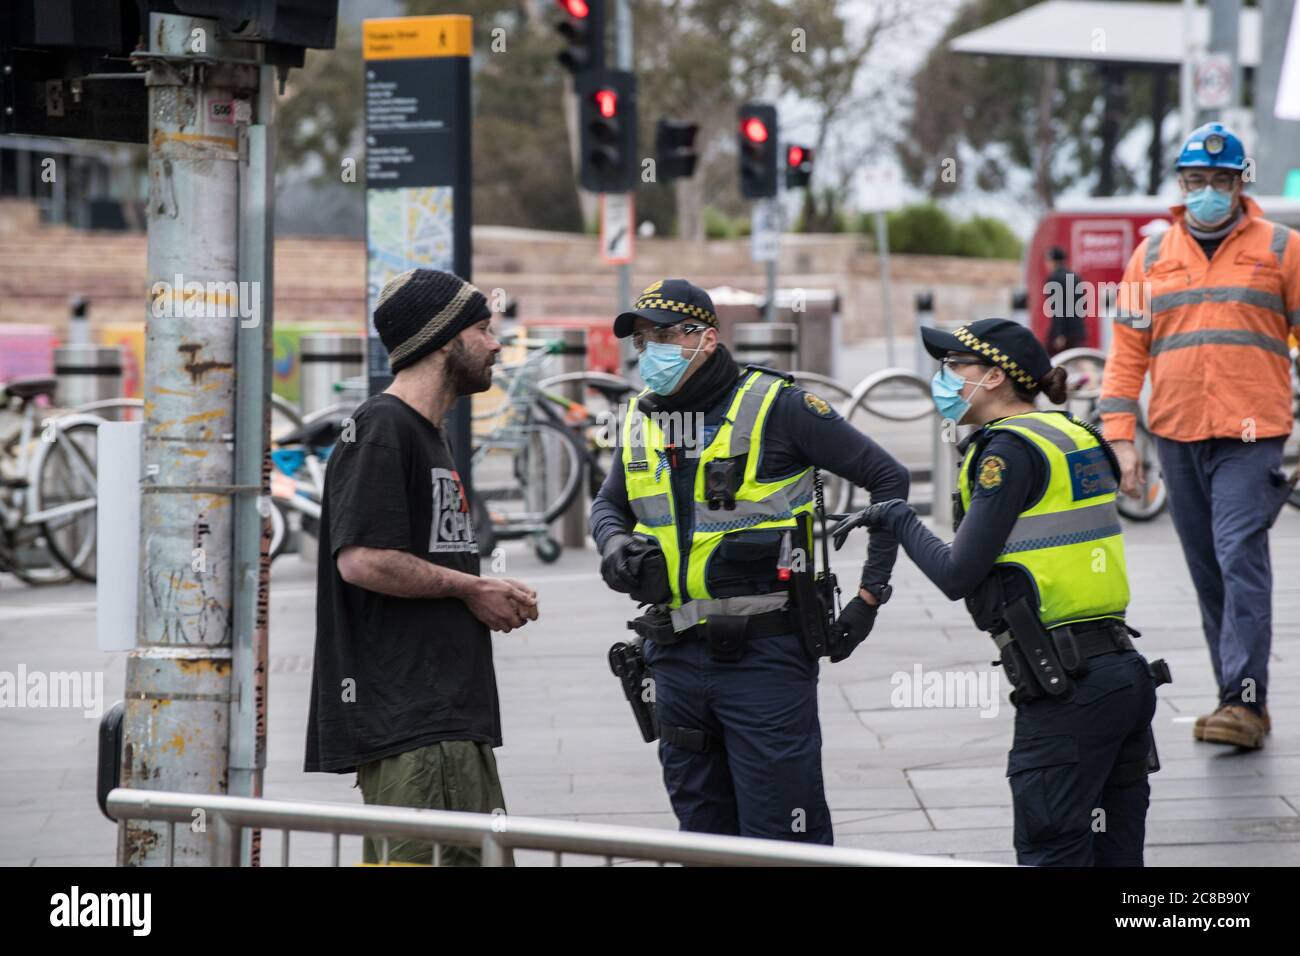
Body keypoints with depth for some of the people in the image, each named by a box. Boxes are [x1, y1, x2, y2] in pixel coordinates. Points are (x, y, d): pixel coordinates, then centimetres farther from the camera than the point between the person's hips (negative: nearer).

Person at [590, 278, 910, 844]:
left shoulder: (776, 406, -8)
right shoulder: (641, 421, 10)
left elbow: (888, 479, -3)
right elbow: (609, 503, 28)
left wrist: (870, 595, -6)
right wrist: (615, 544, 4)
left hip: (765, 654, -6)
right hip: (677, 659, 6)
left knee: (782, 841, -5)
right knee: (703, 835, 13)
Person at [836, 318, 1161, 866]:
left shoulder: (1011, 449, -9)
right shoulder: (1074, 436, 15)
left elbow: (958, 576, -10)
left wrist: (901, 522, 5)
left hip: (1067, 692, -9)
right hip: (1125, 672, 9)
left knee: (1051, 855, -4)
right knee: (1116, 855, 11)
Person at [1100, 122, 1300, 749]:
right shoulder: (1152, 256, 12)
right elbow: (1127, 350, 11)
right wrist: (1121, 438, 4)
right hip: (1177, 437, 4)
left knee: (1241, 559, -15)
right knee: (1207, 572, 6)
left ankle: (1244, 700, -17)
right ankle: (1238, 698, 13)